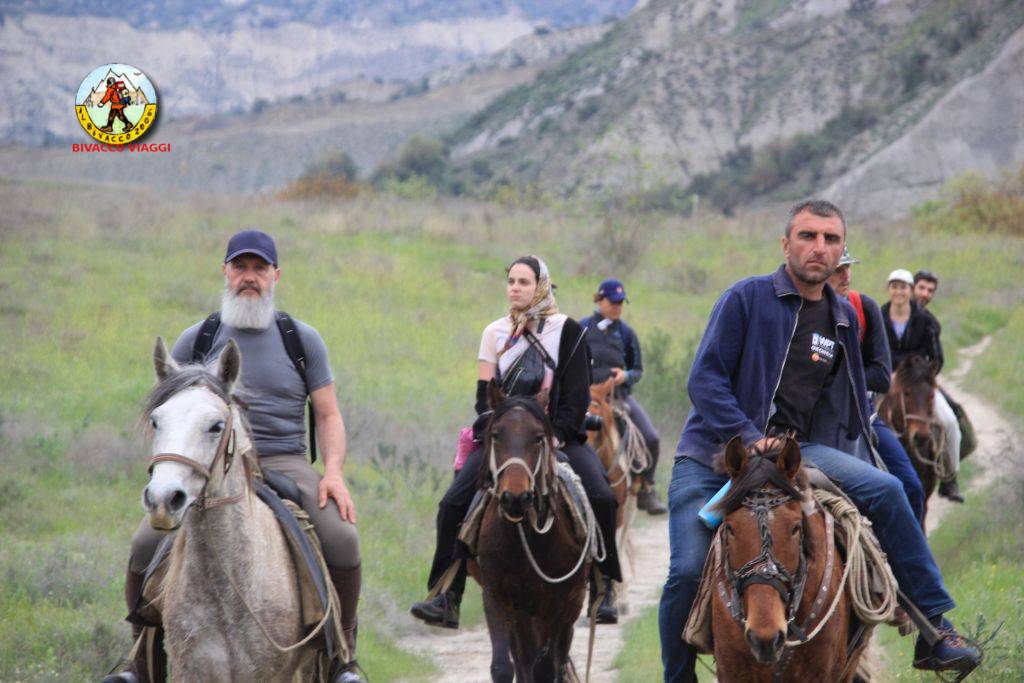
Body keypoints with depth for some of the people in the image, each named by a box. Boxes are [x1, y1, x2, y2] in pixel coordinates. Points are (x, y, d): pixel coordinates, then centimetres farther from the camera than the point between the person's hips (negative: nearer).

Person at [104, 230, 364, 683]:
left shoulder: (303, 340, 11)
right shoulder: (197, 340, 12)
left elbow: (328, 415, 10)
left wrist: (334, 472, -8)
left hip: (284, 464, -1)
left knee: (342, 539, -29)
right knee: (144, 545, -23)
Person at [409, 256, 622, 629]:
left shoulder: (567, 330, 4)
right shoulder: (495, 332, 11)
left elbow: (578, 392, 0)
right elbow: (484, 393, 9)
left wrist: (559, 434, -11)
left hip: (556, 434, -2)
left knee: (601, 497, -24)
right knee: (453, 505, -16)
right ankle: (447, 599, -12)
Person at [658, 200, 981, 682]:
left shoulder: (843, 317, 13)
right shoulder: (747, 298, -4)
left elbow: (852, 405, 24)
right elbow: (705, 379, -10)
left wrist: (854, 468, 15)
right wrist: (749, 438, -21)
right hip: (713, 453, -4)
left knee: (885, 490, -18)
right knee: (688, 571, -17)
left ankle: (933, 630, -13)